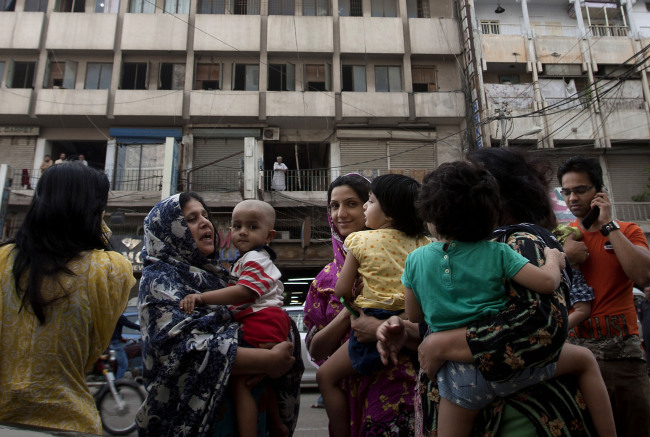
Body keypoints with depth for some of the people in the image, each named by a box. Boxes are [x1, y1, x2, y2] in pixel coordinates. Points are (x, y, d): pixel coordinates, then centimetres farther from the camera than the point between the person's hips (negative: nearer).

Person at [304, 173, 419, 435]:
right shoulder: (326, 278, 6)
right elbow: (316, 350, 0)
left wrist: (383, 330, -25)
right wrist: (350, 310, -13)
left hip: (395, 390, -3)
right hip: (350, 394, 3)